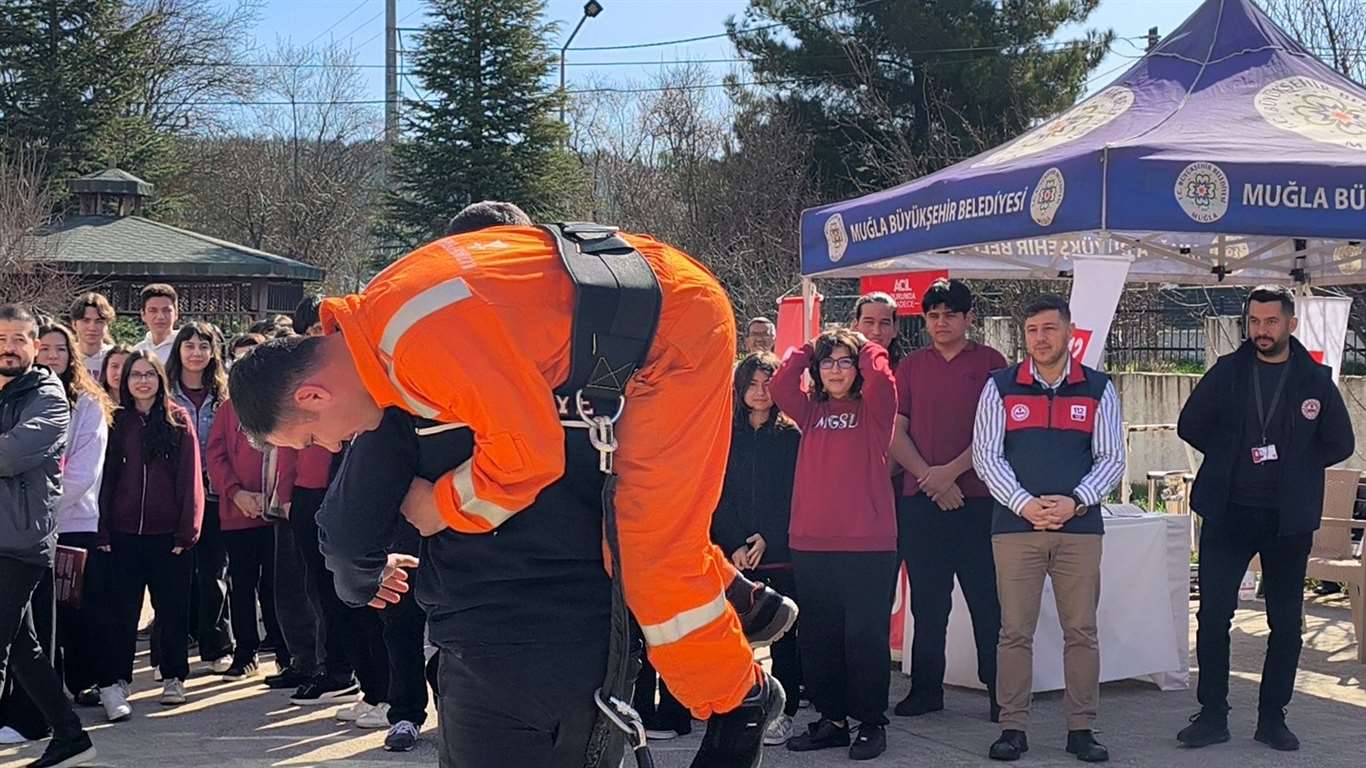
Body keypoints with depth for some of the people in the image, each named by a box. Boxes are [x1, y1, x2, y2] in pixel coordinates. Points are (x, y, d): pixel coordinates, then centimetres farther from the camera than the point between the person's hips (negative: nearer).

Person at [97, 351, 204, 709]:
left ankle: (174, 677, 14)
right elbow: (107, 477, 7)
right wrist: (103, 531, -1)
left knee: (172, 607, 5)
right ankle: (116, 678, 12)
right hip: (124, 532, 2)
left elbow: (190, 478, -1)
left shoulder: (179, 421, 2)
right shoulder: (117, 422, 8)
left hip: (167, 533, -2)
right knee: (122, 609, 4)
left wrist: (187, 530, -7)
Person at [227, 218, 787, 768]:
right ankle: (736, 598, 34)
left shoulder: (420, 338, -31)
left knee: (652, 541, -7)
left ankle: (736, 703, 10)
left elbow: (528, 452, -26)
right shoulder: (370, 320, 2)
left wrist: (441, 506, -9)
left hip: (676, 329, -10)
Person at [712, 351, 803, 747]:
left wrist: (768, 539, -9)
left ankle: (784, 712, 6)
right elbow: (718, 495, 4)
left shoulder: (791, 436, 4)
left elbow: (794, 495, 0)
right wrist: (735, 544, -6)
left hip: (780, 552, -1)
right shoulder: (726, 435, 9)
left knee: (783, 630, 0)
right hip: (734, 552, 2)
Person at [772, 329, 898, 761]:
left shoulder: (872, 410, 3)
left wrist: (866, 346, 2)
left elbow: (881, 378, -16)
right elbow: (780, 386, -3)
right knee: (818, 638, 9)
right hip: (810, 545, 4)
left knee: (865, 636, -1)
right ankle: (831, 720, 20)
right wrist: (808, 349, 7)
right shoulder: (811, 412, 13)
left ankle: (871, 724, 9)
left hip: (868, 545, -4)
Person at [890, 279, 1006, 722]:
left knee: (987, 600, -1)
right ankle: (925, 690, 16)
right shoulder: (910, 367, 12)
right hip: (920, 501, 3)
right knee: (927, 600, 8)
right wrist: (931, 479, -6)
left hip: (977, 499, -3)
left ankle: (1000, 693, 4)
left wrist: (952, 470, -11)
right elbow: (895, 432, 7)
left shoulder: (989, 362, 4)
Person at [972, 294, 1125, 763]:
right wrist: (1025, 504, -10)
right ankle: (1012, 728, 6)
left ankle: (1081, 729, 10)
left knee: (1081, 631, 3)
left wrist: (1074, 501, -10)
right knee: (1015, 630, 0)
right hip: (1015, 524, -1)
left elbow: (1111, 459, 6)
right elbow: (986, 456, 1)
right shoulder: (1000, 387, 5)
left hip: (1080, 525, 1)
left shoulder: (1098, 389, 7)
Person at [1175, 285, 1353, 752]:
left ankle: (1272, 718, 17)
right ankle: (1212, 715, 7)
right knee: (1213, 614, -3)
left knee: (1286, 622, 6)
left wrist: (1291, 464, -2)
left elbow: (1340, 443, 6)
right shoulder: (1228, 372, 3)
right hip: (1228, 512, 0)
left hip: (1289, 519, 0)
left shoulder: (1315, 379, 2)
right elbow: (1191, 425, 7)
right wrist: (1234, 458, 1)